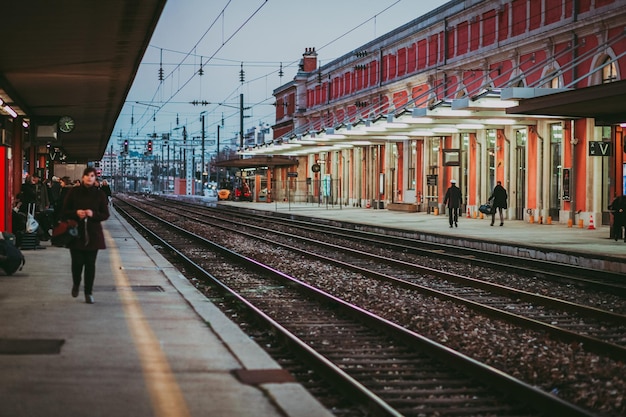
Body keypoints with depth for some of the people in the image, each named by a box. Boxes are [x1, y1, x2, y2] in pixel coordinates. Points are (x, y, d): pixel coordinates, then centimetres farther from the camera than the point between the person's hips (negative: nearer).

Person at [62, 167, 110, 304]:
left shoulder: (99, 194, 2)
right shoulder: (74, 192, 0)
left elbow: (105, 214, 3)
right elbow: (65, 211, 3)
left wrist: (93, 214, -16)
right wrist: (76, 213, -16)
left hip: (93, 234, 1)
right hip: (76, 232, -1)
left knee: (90, 263, 1)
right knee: (77, 262, -3)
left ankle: (89, 292, 12)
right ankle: (76, 284, 28)